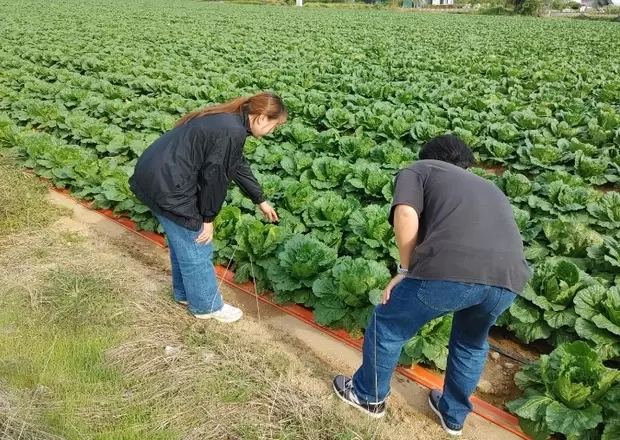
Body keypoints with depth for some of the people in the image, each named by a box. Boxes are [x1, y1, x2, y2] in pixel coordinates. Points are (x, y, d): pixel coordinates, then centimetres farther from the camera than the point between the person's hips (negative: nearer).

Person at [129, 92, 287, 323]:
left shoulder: (228, 120, 12)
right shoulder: (232, 132, -20)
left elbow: (239, 166, 21)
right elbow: (214, 176, -17)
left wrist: (261, 201, 29)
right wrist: (208, 218, -5)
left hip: (155, 174, 10)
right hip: (166, 184, -10)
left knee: (183, 242, 24)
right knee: (196, 247, 5)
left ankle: (185, 293, 41)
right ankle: (207, 305, 23)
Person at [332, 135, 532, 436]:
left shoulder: (417, 170, 21)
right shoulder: (489, 188, 38)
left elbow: (406, 214, 0)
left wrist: (406, 270, 9)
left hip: (451, 268, -5)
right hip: (510, 279, 6)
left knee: (387, 326, 21)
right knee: (472, 343, 34)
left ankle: (368, 396, 42)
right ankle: (454, 415, 50)